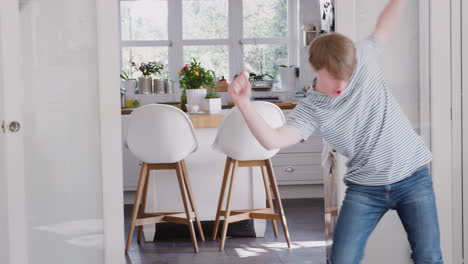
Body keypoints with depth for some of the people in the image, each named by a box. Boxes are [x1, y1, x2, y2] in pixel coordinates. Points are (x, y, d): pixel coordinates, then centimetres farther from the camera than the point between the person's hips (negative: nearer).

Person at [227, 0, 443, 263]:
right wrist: (244, 104, -38)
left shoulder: (363, 57, -6)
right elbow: (272, 140, -26)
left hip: (413, 177, 1)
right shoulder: (310, 111, -12)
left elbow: (385, 27, 12)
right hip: (365, 189, -1)